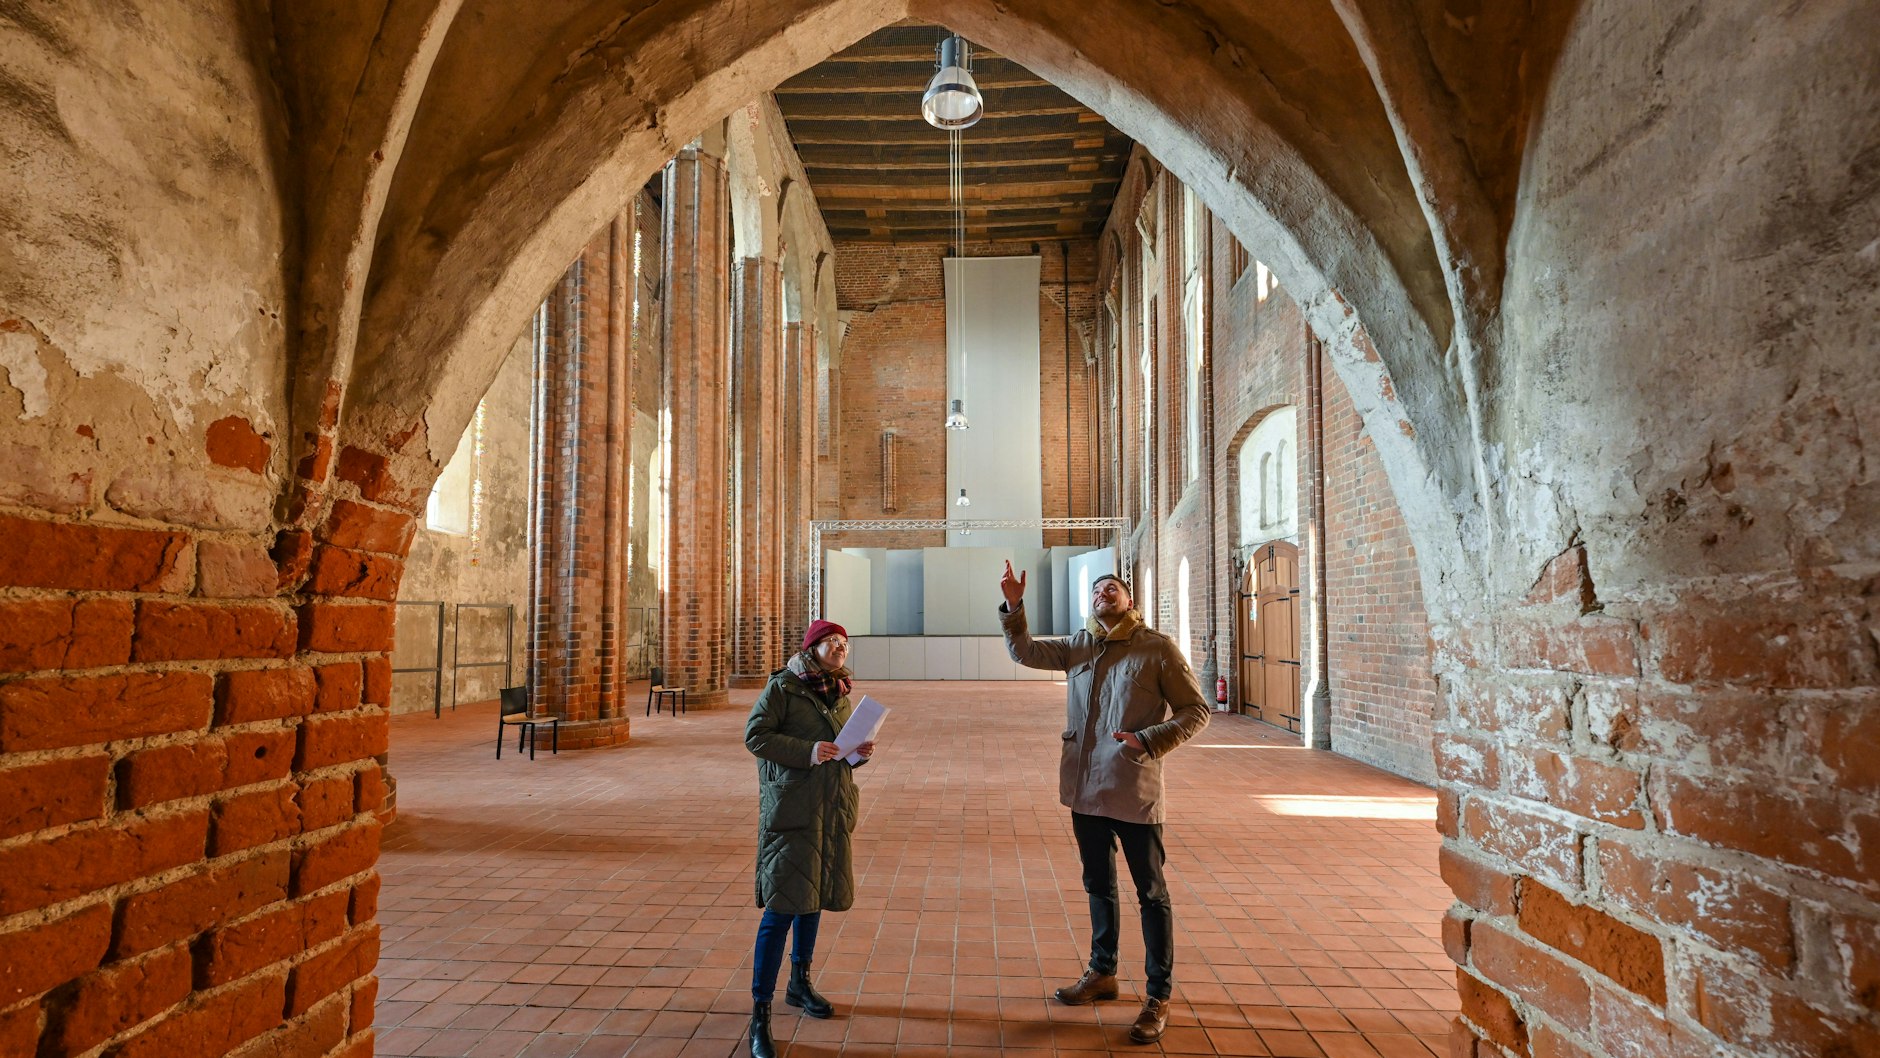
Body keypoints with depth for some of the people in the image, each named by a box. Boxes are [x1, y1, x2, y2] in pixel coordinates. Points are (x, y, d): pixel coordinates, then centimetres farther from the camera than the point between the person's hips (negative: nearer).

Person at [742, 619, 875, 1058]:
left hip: (832, 809, 7)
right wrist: (806, 751, -23)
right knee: (782, 906, -9)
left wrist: (859, 753, -1)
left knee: (813, 897, 19)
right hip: (790, 809, -7)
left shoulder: (841, 695, 13)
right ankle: (759, 1015, -1)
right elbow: (755, 733, -13)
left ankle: (799, 984, 38)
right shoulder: (782, 685, -7)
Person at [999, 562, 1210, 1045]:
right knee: (1098, 885, 20)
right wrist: (1013, 606, -6)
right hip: (1085, 788, 5)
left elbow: (1196, 710, -6)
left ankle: (1159, 997, 17)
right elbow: (1024, 651, 9)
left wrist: (1149, 741, -19)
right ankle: (1101, 973, 37)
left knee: (1151, 893, 5)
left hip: (1135, 791, -5)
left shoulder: (1158, 648, -7)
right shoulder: (1079, 647, 7)